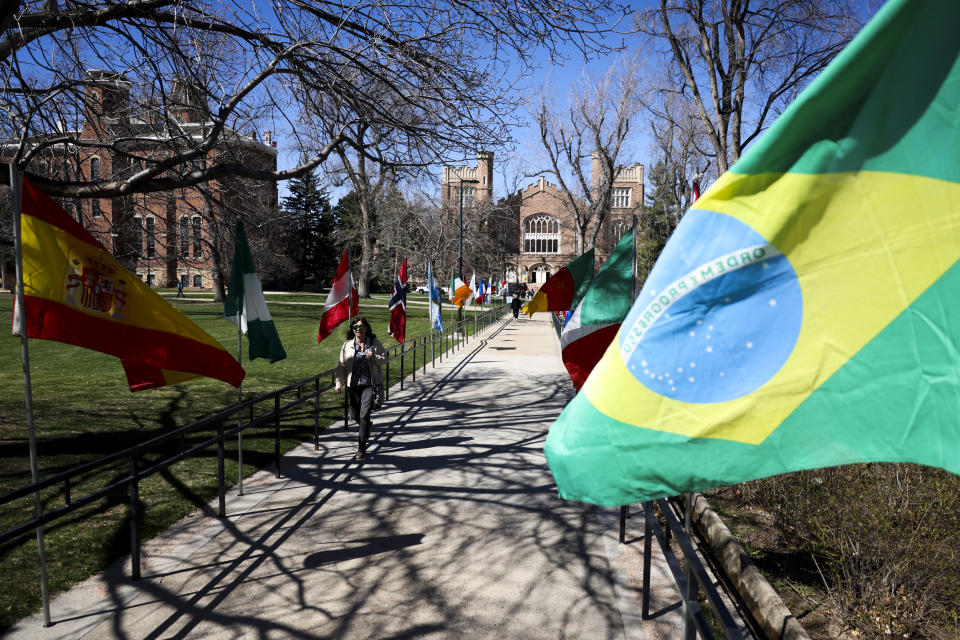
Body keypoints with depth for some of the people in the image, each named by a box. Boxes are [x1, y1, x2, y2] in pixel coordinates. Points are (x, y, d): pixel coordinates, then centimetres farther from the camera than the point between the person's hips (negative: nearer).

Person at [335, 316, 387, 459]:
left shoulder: (374, 343, 0)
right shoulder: (347, 345, 3)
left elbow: (384, 359, 6)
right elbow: (341, 365, 7)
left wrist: (374, 357, -15)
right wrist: (339, 383, 3)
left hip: (370, 384, -3)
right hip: (353, 385, 3)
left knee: (364, 415, -11)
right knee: (355, 414, 13)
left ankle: (362, 446, -3)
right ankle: (366, 431, 47)